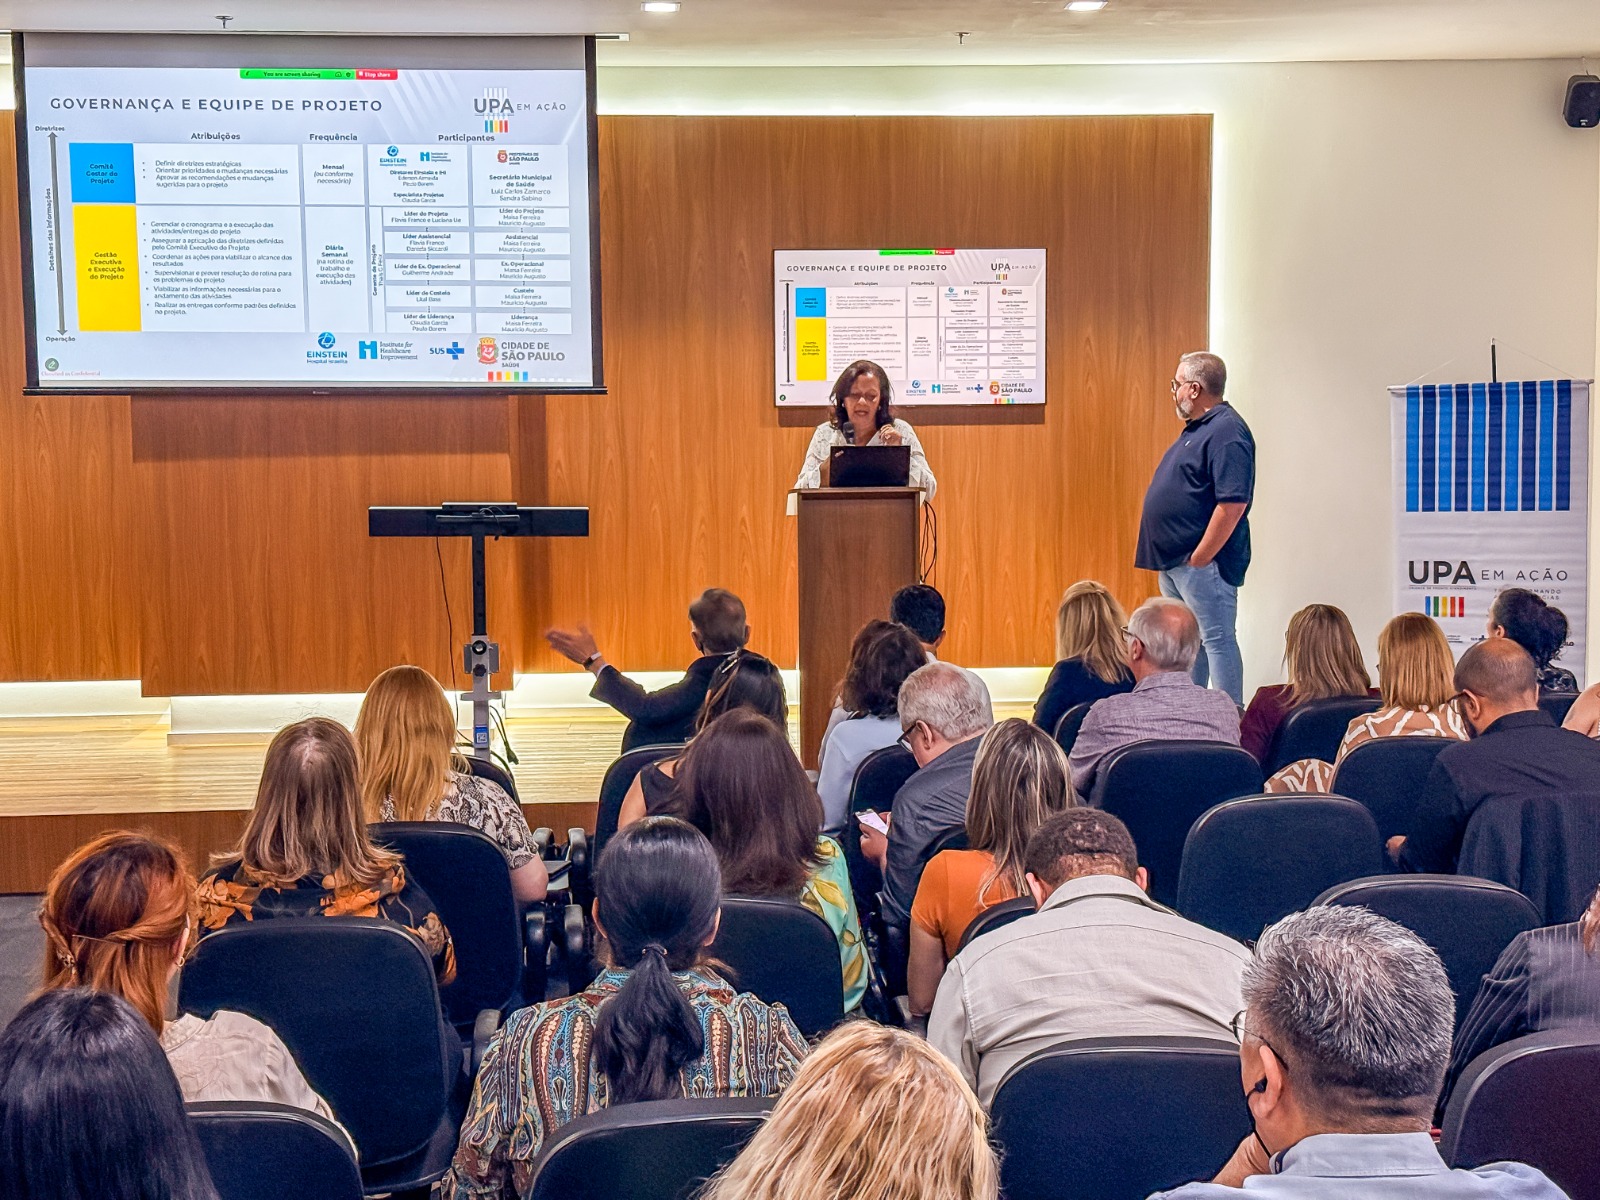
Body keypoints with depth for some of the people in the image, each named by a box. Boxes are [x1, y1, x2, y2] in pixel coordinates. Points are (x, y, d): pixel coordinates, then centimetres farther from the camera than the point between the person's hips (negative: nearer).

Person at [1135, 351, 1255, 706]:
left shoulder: (1226, 433, -18)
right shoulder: (1197, 428, 15)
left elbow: (1233, 503, -25)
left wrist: (1198, 558, -23)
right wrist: (1176, 559, 18)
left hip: (1201, 563, -11)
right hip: (1175, 561, 11)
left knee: (1217, 639, -5)